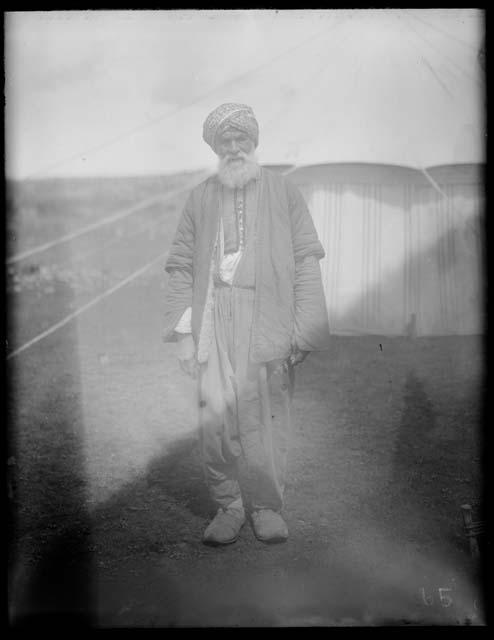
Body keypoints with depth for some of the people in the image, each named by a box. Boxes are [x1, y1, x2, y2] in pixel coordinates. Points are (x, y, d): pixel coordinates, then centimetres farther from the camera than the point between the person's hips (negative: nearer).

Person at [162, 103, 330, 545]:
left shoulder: (284, 192, 10)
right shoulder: (200, 199, 14)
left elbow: (306, 260, 4)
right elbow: (180, 266, 11)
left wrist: (304, 330, -5)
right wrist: (183, 331, 1)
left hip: (269, 318, -1)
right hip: (214, 317, 2)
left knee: (268, 417, 0)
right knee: (215, 418, -2)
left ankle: (267, 506, 17)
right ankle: (228, 505, 15)